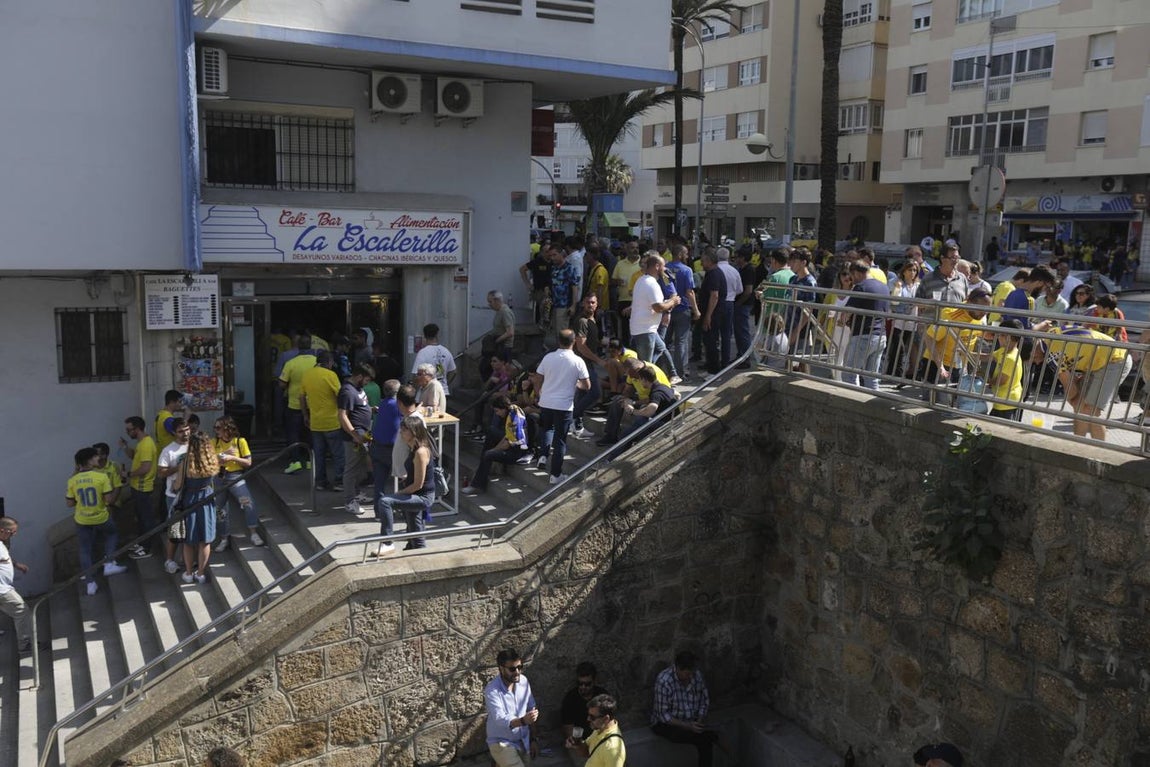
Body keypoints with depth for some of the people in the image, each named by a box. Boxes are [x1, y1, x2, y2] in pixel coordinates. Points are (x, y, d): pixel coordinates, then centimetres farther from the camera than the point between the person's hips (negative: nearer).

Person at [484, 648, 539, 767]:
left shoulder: (523, 681, -5)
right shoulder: (492, 690, -23)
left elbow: (531, 710, 4)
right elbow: (500, 719, -30)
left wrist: (533, 739, 3)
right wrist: (523, 721, -46)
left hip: (523, 741, 6)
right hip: (502, 743, -6)